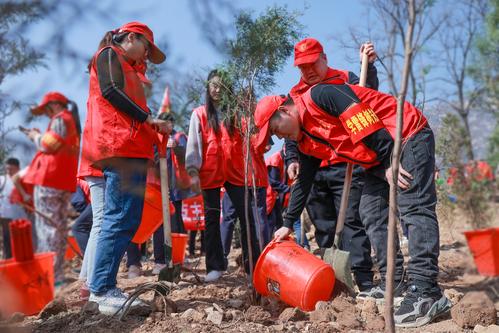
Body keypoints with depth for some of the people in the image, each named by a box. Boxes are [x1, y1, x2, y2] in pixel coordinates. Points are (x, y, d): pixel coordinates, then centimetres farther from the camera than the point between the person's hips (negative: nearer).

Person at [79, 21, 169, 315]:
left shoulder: (127, 69, 33)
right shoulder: (110, 54, 6)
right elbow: (109, 90, -11)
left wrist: (152, 130, 12)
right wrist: (148, 118, -11)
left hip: (130, 147, 10)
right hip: (119, 146, -10)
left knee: (125, 220, 7)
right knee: (121, 218, -15)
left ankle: (103, 288, 11)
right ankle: (104, 291, -15)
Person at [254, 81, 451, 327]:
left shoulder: (320, 95, -17)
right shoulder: (306, 142, 11)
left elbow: (365, 121, -25)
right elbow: (303, 182, 19)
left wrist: (389, 160, -26)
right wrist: (288, 223, 22)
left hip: (408, 135, -9)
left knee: (414, 209, -18)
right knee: (371, 213, 2)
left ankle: (426, 293, -23)